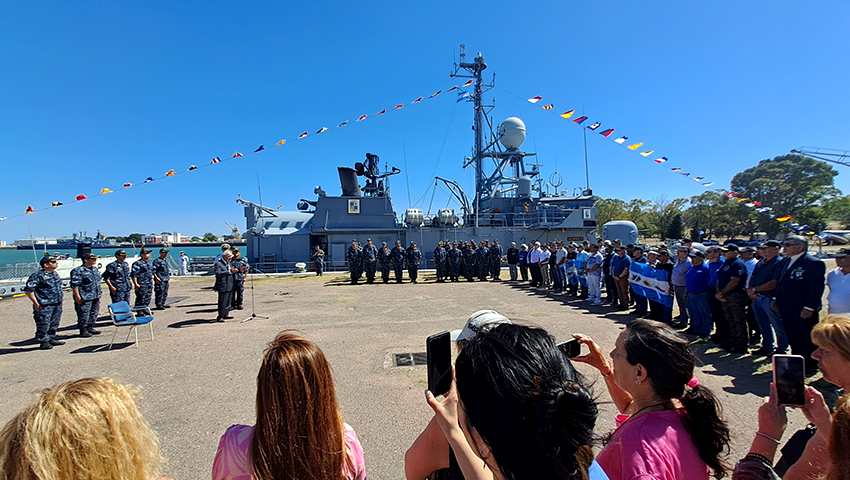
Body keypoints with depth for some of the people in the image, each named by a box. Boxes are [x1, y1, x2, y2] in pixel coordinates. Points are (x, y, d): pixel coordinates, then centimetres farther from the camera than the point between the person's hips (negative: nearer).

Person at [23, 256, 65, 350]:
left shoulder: (55, 274, 13)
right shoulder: (38, 275, -13)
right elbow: (28, 290, -15)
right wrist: (36, 303, -14)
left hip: (57, 305, 8)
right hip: (44, 306, -8)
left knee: (54, 324, 15)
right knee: (43, 325, -1)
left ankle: (52, 338, 27)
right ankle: (43, 342, 9)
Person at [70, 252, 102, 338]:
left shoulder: (95, 269, 14)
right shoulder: (78, 271, -11)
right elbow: (74, 285, -13)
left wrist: (99, 292, 23)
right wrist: (77, 296, -17)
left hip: (96, 297, 8)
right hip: (85, 298, -8)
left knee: (94, 313, 14)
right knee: (84, 315, -2)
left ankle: (91, 327, 26)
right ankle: (83, 330, 9)